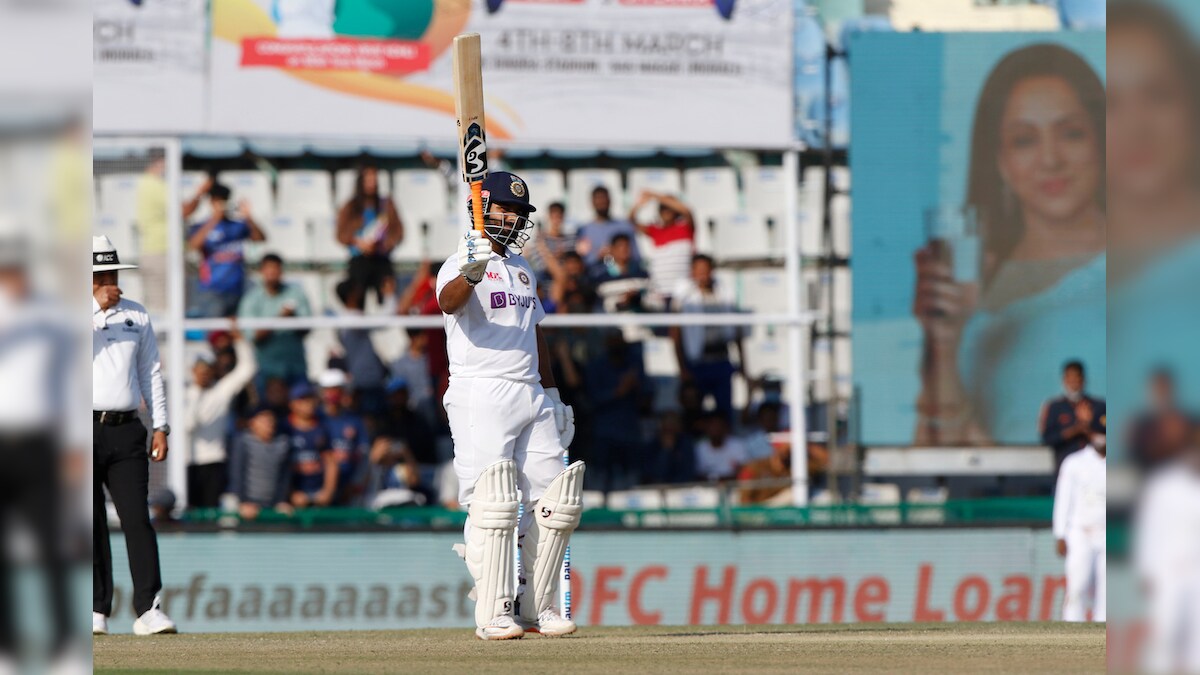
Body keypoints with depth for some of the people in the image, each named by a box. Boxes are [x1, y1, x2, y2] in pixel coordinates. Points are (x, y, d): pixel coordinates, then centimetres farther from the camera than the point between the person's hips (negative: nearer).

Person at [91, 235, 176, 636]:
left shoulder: (136, 315, 14)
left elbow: (151, 372, 16)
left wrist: (161, 427, 10)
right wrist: (97, 306, -21)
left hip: (126, 432, 2)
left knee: (137, 519, -6)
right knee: (90, 524, 0)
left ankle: (148, 610, -11)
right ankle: (96, 612, 6)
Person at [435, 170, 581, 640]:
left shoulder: (522, 270, 20)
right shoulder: (462, 265, -5)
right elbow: (449, 301, -28)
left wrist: (551, 392, 24)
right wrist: (471, 272, -49)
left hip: (531, 395, 8)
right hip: (481, 395, -8)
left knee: (555, 502, 4)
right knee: (492, 505, -12)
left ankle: (538, 606, 11)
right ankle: (493, 613, -11)